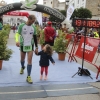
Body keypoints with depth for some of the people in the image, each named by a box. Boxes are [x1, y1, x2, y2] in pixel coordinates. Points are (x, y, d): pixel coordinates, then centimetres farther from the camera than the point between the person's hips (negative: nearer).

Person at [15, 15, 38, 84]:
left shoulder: (33, 27, 1)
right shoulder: (21, 26, -8)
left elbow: (35, 38, 6)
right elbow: (18, 34, -8)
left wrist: (36, 47, 5)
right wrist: (17, 41, -29)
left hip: (30, 45, 1)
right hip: (23, 45, -1)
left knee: (30, 60, -8)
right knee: (22, 59, 17)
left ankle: (28, 77, -5)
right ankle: (22, 67, 51)